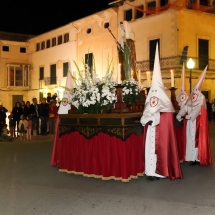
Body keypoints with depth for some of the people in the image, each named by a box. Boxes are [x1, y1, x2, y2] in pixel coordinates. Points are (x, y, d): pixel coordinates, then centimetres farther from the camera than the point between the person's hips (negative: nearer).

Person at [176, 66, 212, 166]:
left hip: (198, 123, -5)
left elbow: (196, 111, -18)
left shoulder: (200, 101, -5)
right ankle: (192, 157, 7)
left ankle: (198, 158, -5)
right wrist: (179, 115, -18)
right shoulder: (189, 102, 12)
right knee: (190, 139, 4)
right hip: (190, 124, 6)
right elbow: (184, 108, -1)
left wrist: (187, 116, -25)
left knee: (198, 139, -6)